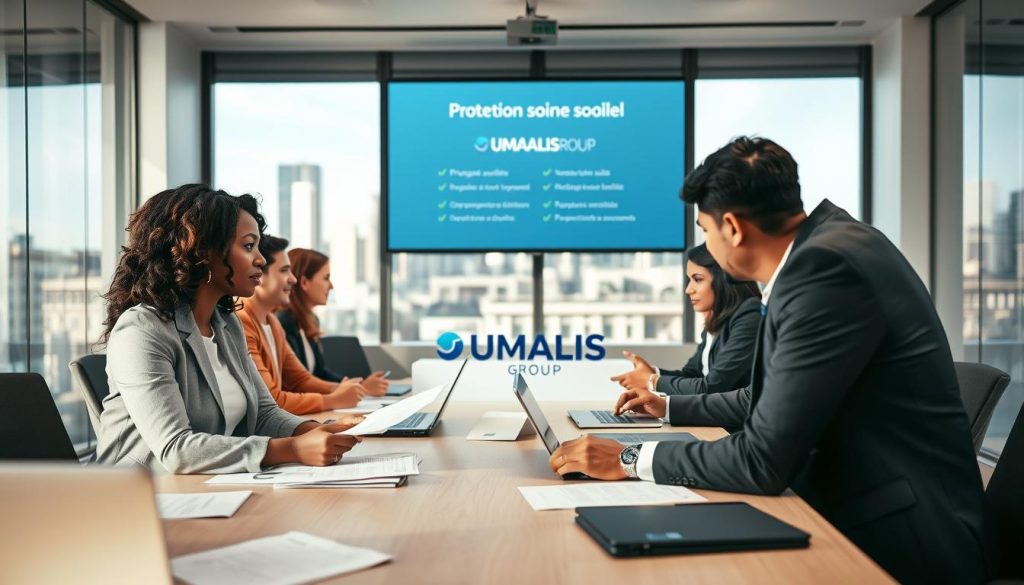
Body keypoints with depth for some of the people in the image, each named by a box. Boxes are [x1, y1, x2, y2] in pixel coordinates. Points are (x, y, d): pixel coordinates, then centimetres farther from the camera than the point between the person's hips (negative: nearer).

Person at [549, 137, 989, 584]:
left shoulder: (824, 268, -23)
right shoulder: (827, 238, 7)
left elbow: (764, 461, -24)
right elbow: (775, 397, 19)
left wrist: (631, 460, -13)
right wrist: (670, 407, 29)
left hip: (903, 539, -8)